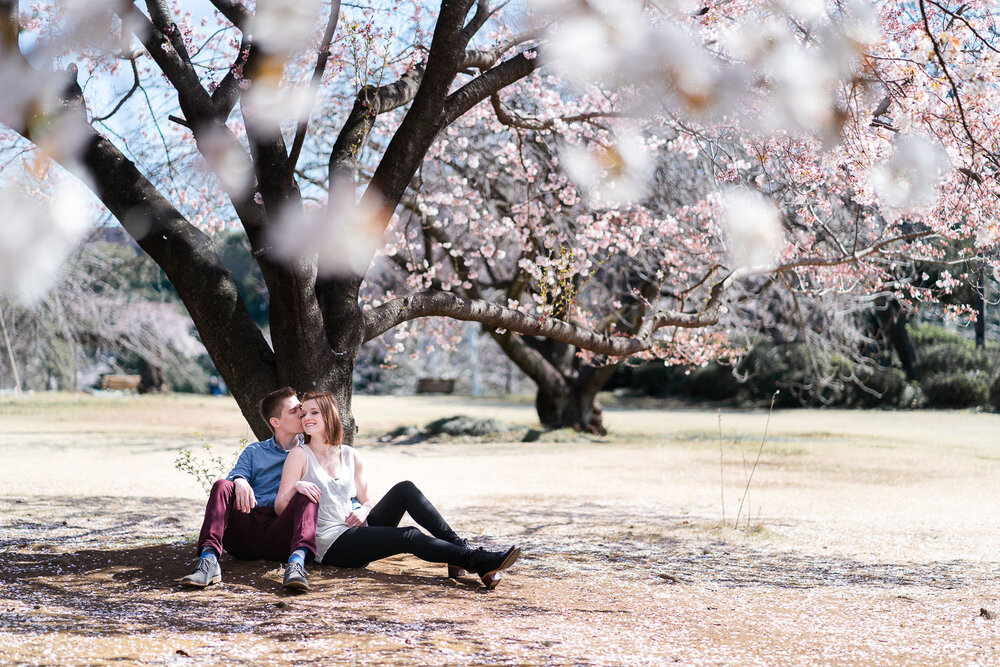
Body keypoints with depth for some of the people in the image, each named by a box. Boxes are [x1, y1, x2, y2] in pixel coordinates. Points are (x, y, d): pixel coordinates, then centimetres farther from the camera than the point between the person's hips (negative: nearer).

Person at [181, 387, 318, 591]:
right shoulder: (254, 452, 26)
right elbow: (238, 473, 9)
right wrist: (240, 482, -17)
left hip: (280, 537, -1)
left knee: (307, 497, -28)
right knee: (222, 486, -22)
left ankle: (297, 561, -54)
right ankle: (209, 560, -41)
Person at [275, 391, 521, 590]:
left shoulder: (350, 456, 11)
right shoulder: (300, 455, -2)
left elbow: (367, 500, 20)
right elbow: (279, 508, -7)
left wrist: (364, 510, -4)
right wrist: (295, 488, -28)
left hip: (356, 529, 5)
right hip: (330, 545, -5)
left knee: (404, 489, -18)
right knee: (409, 537, -27)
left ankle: (459, 547, -24)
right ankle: (477, 561, -33)